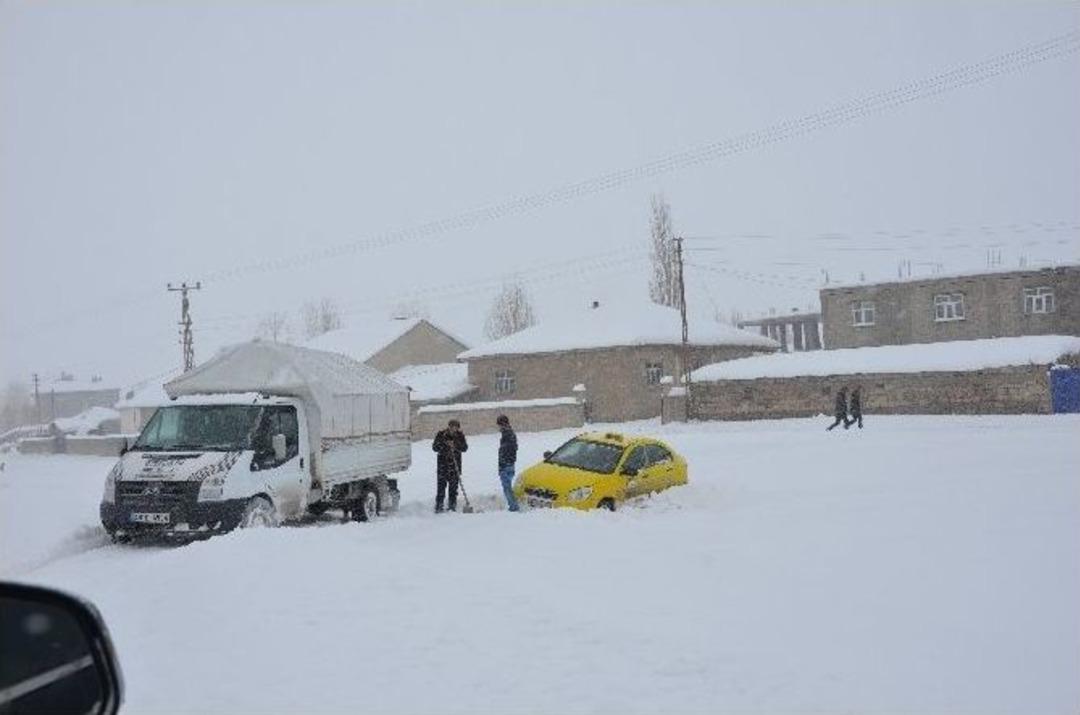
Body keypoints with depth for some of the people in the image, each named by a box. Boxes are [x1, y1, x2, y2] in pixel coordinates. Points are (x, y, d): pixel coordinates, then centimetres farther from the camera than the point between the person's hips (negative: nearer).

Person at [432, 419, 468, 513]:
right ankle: (439, 506, -3)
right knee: (441, 485, -6)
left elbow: (465, 448, -7)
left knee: (454, 486, 5)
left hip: (455, 465, 2)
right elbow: (434, 447, -7)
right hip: (442, 464, -2)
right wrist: (445, 444, -22)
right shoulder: (441, 434, -2)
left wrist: (455, 445, -24)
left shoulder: (460, 436, 2)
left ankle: (452, 506, 13)